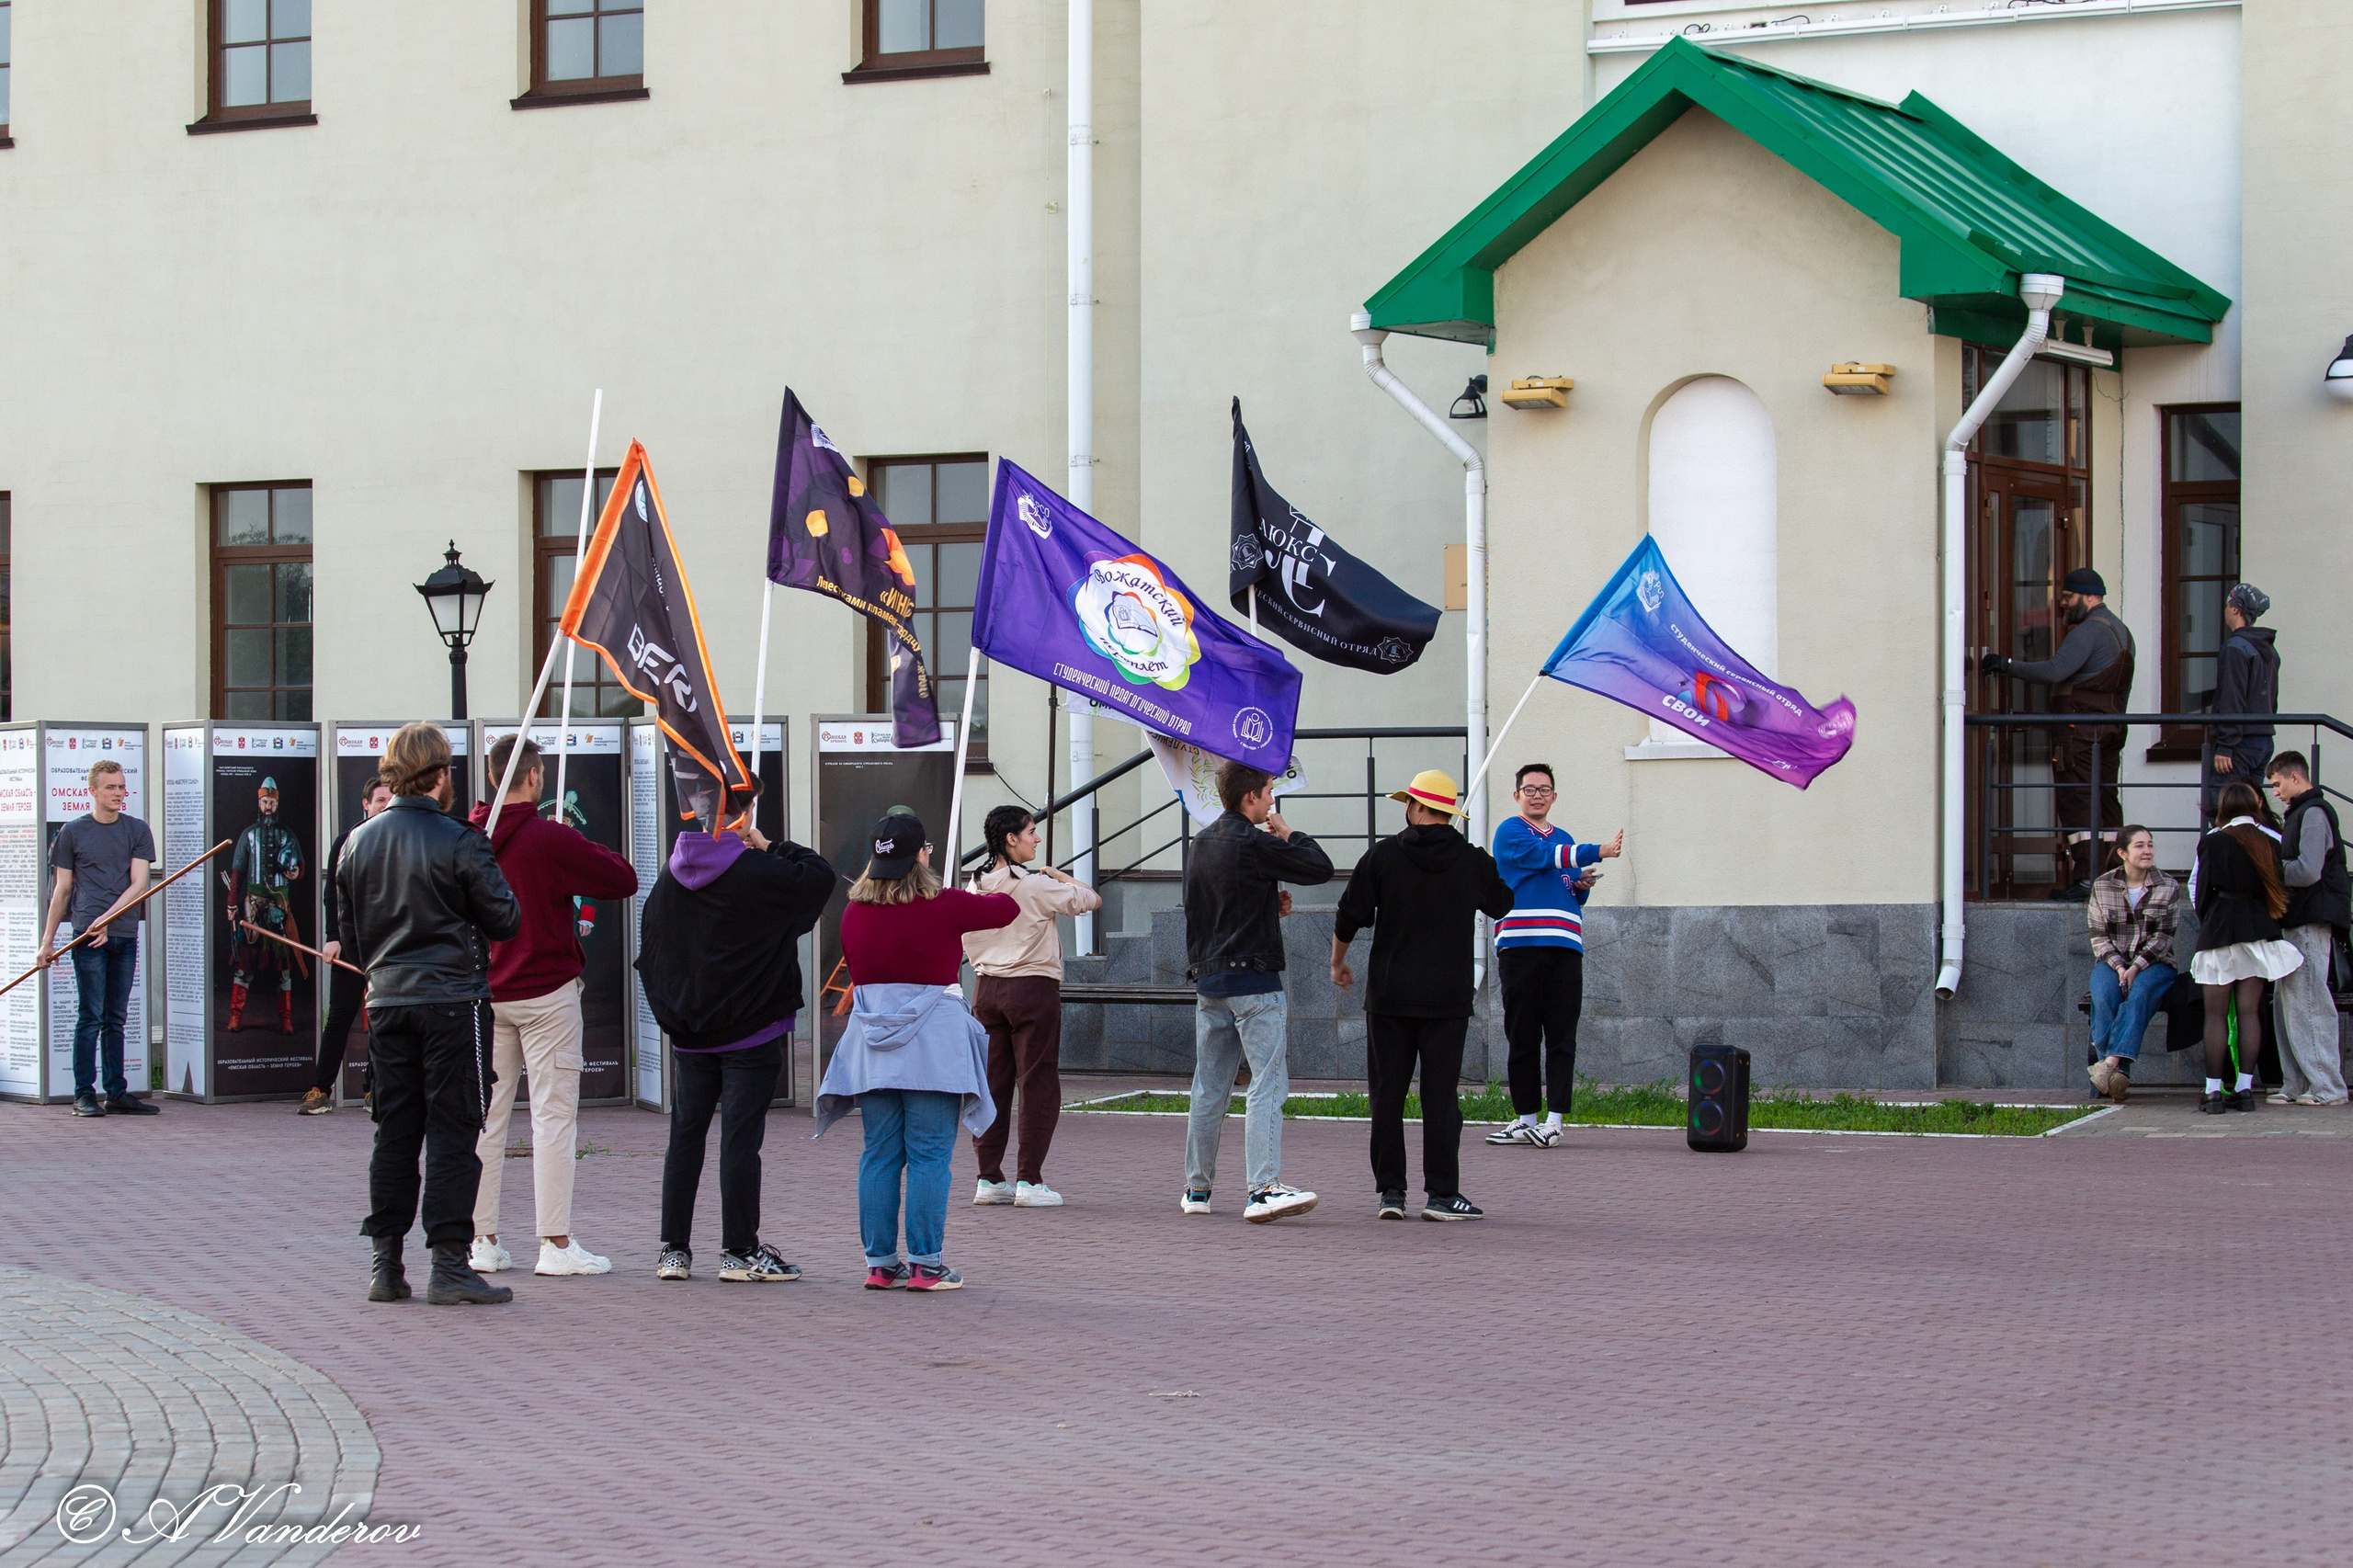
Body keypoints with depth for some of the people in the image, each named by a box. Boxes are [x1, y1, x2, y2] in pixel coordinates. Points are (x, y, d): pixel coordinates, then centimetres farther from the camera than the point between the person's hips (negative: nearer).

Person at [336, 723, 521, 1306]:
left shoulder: (359, 842, 6)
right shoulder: (458, 842, -11)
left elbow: (349, 930, 14)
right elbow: (505, 922, -6)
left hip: (386, 1003, 5)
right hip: (452, 1001, -5)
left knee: (394, 1132, 10)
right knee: (453, 1131, -2)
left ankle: (386, 1264, 11)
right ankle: (449, 1263, -5)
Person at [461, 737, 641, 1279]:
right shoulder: (551, 840, -14)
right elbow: (624, 879, -11)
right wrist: (587, 849, 5)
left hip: (486, 994, 5)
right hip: (546, 992, -5)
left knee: (486, 1115, 9)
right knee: (553, 1115, -2)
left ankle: (482, 1240, 11)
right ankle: (557, 1244, -4)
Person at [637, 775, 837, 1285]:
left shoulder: (672, 876, 3)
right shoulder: (759, 873, -15)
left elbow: (650, 949, 9)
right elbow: (820, 876, -6)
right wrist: (770, 847, 2)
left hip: (690, 1035, 5)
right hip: (751, 1033, -5)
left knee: (685, 1136, 10)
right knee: (740, 1138, -2)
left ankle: (673, 1250, 12)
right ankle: (740, 1252, 1)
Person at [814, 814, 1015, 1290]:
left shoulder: (855, 912, 2)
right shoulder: (944, 906, -8)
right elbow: (1008, 908, 7)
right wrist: (983, 900, 28)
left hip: (872, 1044, 4)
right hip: (933, 1042, -4)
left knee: (879, 1155, 9)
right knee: (929, 1156, -1)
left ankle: (880, 1263, 10)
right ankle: (925, 1264, -2)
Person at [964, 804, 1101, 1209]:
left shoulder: (977, 886, 6)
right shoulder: (1035, 884, -12)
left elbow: (967, 944, 12)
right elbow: (1090, 899, -5)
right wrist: (1058, 874, 9)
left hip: (986, 989, 6)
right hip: (1033, 988, -6)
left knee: (991, 1084, 9)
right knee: (1039, 1085, 0)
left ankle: (989, 1179, 10)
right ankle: (1029, 1180, -3)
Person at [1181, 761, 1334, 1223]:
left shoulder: (1201, 843, 13)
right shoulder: (1254, 843, -13)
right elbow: (1321, 868, -9)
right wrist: (1289, 833, 6)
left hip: (1207, 978, 8)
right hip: (1254, 980, -8)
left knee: (1209, 1087, 14)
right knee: (1268, 1084, -10)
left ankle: (1197, 1188, 19)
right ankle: (1264, 1188, -20)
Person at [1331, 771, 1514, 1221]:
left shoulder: (1383, 856, -2)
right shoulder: (1473, 860, 0)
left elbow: (1349, 917, 1)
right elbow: (1501, 905, 18)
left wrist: (1338, 963, 18)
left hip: (1389, 996, 0)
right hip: (1448, 997, 0)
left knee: (1387, 1094, 6)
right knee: (1441, 1095, 0)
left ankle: (1390, 1191, 6)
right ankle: (1441, 1192, -3)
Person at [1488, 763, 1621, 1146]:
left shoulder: (1565, 839, 23)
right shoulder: (1510, 831, 3)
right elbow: (1545, 856, -14)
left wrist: (1583, 886, 6)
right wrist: (1599, 852, -22)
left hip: (1564, 947, 5)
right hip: (1520, 945, -4)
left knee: (1561, 1038, -2)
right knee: (1523, 1038, 1)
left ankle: (1554, 1120, -3)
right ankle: (1527, 1119, 7)